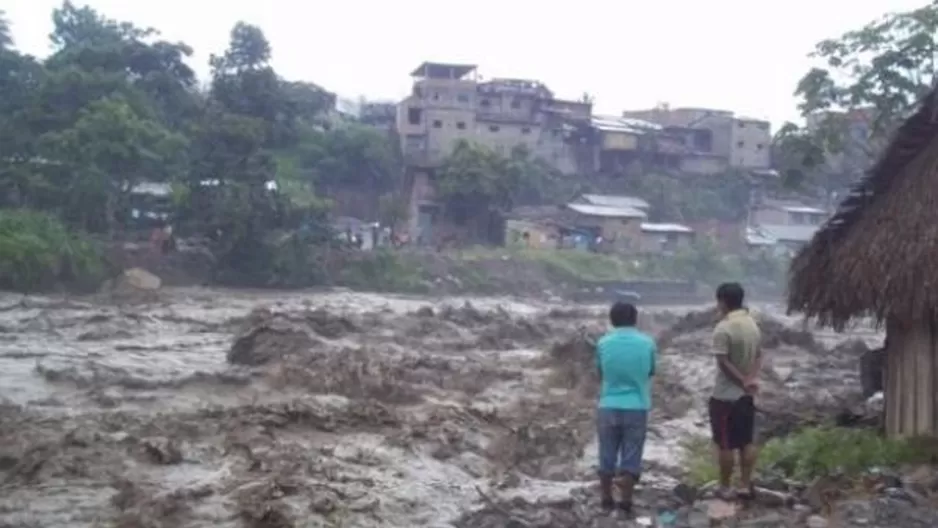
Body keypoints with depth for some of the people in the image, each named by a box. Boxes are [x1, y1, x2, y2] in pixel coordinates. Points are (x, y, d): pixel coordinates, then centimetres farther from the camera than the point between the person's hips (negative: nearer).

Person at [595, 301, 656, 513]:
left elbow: (600, 374, 7)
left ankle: (607, 499, 22)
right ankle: (625, 500, 14)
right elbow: (651, 372, 9)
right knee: (631, 457, 9)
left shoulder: (603, 343, -5)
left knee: (607, 457, 13)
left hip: (609, 407, 1)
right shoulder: (647, 343, -4)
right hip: (637, 407, 0)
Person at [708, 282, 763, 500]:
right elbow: (758, 356, 5)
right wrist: (751, 379, -8)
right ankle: (746, 485, 17)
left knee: (725, 444, 3)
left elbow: (724, 363, -21)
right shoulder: (753, 324, 6)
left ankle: (725, 488, 11)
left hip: (726, 395, -7)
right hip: (747, 395, 7)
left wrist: (743, 382, -13)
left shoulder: (723, 328, -19)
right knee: (747, 442, 13)